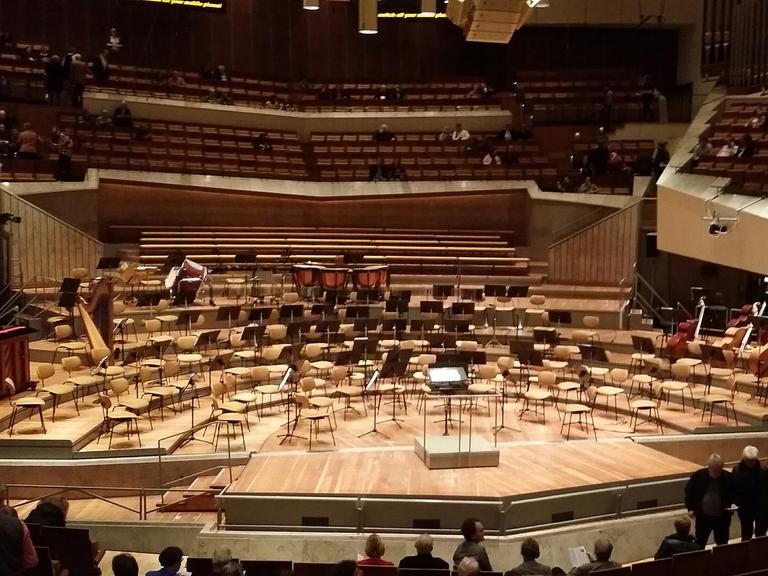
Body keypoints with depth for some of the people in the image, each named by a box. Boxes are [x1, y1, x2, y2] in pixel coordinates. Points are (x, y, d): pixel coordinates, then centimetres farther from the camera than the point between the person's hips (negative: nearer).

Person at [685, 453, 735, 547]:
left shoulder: (728, 477, -9)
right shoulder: (698, 475, -10)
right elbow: (689, 491, 2)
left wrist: (732, 504, -14)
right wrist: (690, 508, -1)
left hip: (722, 517, 0)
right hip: (703, 516, 0)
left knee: (722, 544, 13)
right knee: (700, 542, 12)